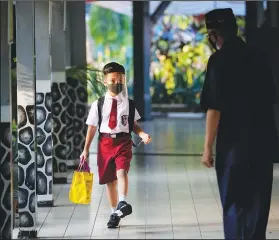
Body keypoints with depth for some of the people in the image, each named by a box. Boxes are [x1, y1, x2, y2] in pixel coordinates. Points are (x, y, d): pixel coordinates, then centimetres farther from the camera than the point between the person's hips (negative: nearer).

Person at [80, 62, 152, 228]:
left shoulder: (129, 104, 3)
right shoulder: (98, 105, 2)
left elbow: (134, 125, 8)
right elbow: (92, 127, 5)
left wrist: (143, 134, -11)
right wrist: (86, 149, 4)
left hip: (123, 142, -2)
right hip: (105, 143, 2)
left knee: (122, 171, -26)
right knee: (109, 179, 9)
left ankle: (122, 203, -36)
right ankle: (114, 212, 20)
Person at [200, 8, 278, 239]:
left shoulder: (219, 60, -10)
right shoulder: (259, 57, 8)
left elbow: (214, 109, -14)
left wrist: (208, 147, -9)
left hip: (235, 143, -5)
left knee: (234, 205, 2)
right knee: (258, 202, 14)